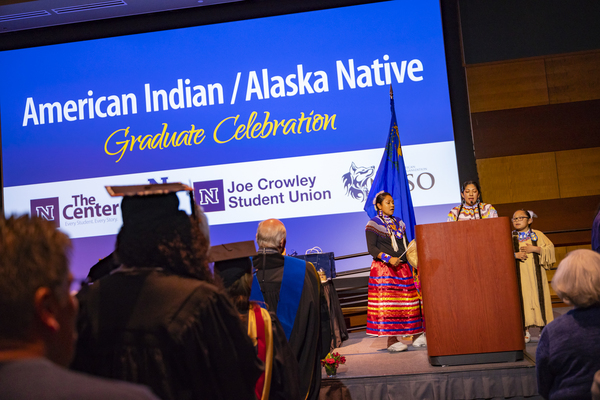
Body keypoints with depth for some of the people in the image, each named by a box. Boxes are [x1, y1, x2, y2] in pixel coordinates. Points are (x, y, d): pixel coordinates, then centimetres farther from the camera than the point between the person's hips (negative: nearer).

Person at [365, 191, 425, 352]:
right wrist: (388, 258, -21)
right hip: (384, 268, -6)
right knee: (388, 303, -9)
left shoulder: (399, 223, 17)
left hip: (403, 267, 6)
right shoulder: (373, 224, -1)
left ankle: (417, 335, 11)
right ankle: (391, 339, -6)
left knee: (411, 301, 3)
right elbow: (371, 248, -9)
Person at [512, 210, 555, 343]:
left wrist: (535, 249, -12)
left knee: (538, 298, -2)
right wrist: (515, 255, -15)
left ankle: (544, 329, 5)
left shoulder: (538, 235, 8)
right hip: (520, 276, 0)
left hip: (535, 275, 0)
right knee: (523, 300, -4)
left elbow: (550, 248, 1)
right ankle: (525, 332, 0)